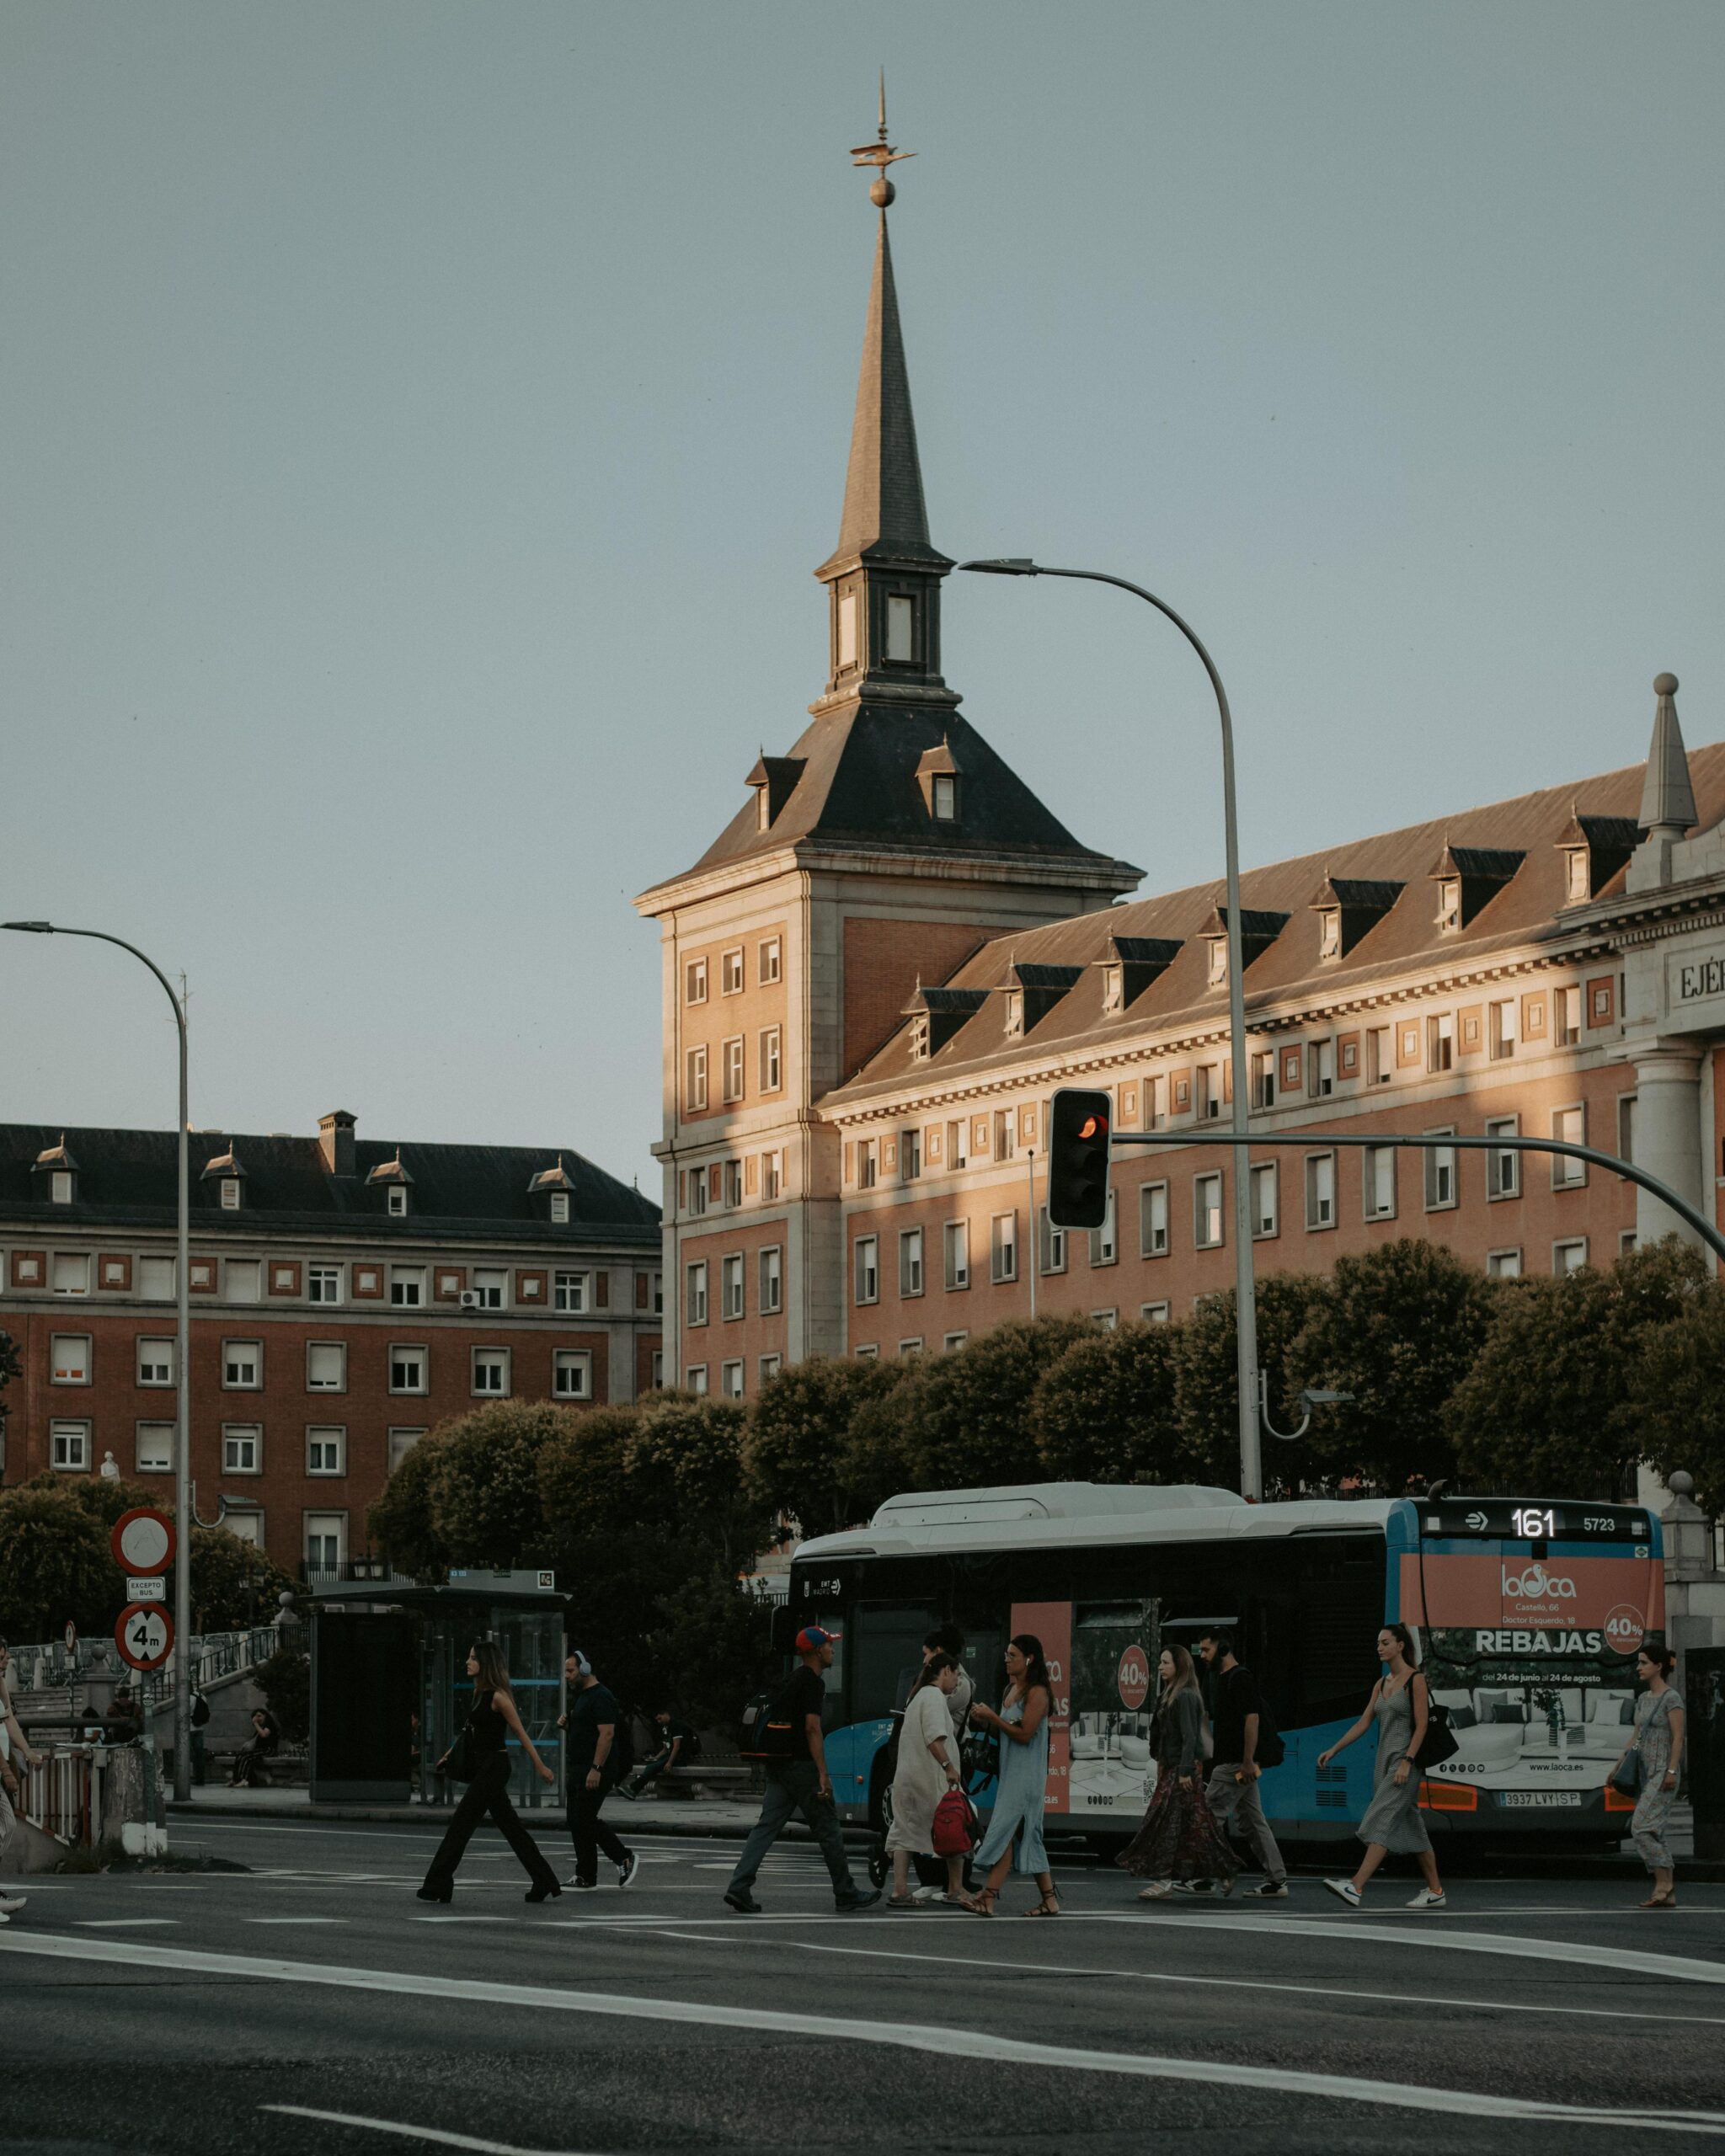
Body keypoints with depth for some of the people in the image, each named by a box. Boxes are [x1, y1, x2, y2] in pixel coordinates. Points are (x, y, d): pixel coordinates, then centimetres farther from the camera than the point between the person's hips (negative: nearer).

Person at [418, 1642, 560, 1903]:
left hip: (493, 1766, -9)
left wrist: (540, 1766, -7)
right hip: (483, 1767, 9)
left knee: (461, 1823, -7)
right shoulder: (479, 1692, 12)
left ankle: (438, 1886, -3)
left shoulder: (498, 1696, -13)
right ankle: (544, 1882, 14)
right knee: (510, 1827, 10)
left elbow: (520, 1733, -10)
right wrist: (449, 1754, 17)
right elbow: (470, 1730, 22)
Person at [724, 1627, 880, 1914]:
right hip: (801, 1765, -9)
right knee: (827, 1827, 2)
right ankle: (846, 1893, 11)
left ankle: (739, 1888, -10)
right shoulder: (813, 1682, -13)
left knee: (768, 1825, 2)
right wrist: (823, 1774, -21)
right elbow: (812, 1728, -19)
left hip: (777, 1765, 9)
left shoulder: (794, 1678, 14)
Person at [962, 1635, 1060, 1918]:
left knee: (1006, 1830, -15)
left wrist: (992, 1717, -14)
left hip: (1026, 1775, -10)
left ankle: (988, 1897, -20)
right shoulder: (1012, 1689, 15)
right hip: (1011, 1771, 10)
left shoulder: (1037, 1693, -12)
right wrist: (986, 1722, 3)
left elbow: (1024, 1734, -18)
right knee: (1027, 1836, 10)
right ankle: (1050, 1900, 14)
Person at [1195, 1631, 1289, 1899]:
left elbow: (1252, 1718, -20)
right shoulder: (1224, 1678, 19)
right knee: (1252, 1822, 8)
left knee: (1210, 1816, -7)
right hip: (1237, 1765, 10)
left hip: (1235, 1765, -10)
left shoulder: (1240, 1678, -12)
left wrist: (1247, 1762, -23)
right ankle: (1277, 1880, 7)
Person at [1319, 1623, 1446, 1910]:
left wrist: (1406, 1762, -22)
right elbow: (1364, 1723, 14)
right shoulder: (1382, 1684, 14)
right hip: (1385, 1761, 9)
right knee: (1410, 1826, 10)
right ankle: (1435, 1891, 15)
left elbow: (1421, 1726, -14)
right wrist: (1333, 1750, 8)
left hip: (1405, 1760, -9)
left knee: (1382, 1822, -17)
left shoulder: (1415, 1680, -9)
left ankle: (1356, 1887, -27)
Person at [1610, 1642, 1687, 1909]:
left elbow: (1678, 1737, -14)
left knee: (1643, 1827, -18)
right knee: (1652, 1835, 5)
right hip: (1645, 1773, 9)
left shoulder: (1671, 1698, -9)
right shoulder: (1644, 1699, 15)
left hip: (1663, 1773, -9)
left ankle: (1664, 1882, -13)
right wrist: (1618, 1766, 14)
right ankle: (1668, 1894, 7)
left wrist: (1672, 1771, -20)